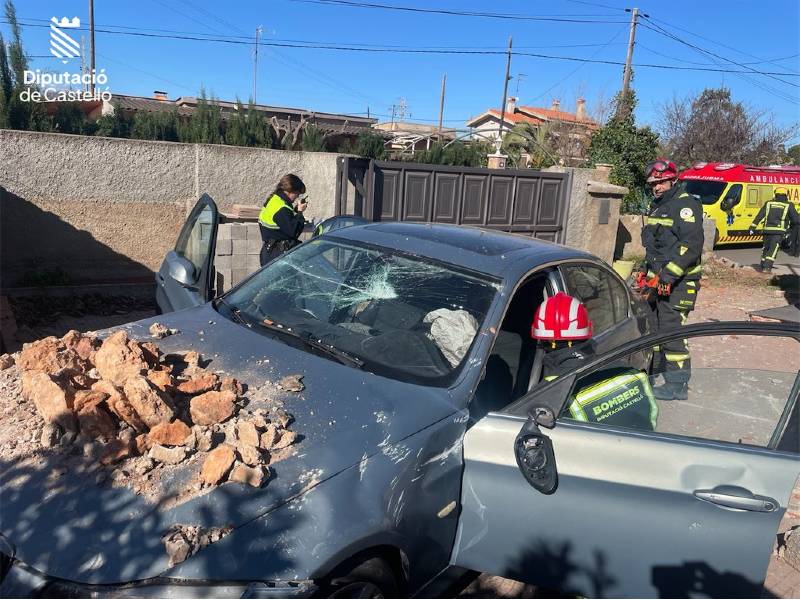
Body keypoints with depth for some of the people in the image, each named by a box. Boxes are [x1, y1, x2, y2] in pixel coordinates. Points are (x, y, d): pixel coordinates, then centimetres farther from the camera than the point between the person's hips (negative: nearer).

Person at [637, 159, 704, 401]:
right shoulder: (655, 207, 18)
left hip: (678, 281, -9)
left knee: (671, 330, -10)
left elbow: (691, 245, -21)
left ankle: (678, 385, -2)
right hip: (658, 279, 9)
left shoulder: (685, 204, -11)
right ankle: (653, 369, 31)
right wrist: (646, 271, 20)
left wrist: (668, 275, -25)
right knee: (652, 325, 16)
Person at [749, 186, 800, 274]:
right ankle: (767, 267, -14)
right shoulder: (788, 205, 3)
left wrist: (752, 227, 2)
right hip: (778, 231, -3)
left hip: (767, 230, 3)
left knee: (766, 247, 18)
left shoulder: (769, 203, 10)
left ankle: (763, 266, 27)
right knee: (773, 249, -4)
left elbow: (759, 216, 4)